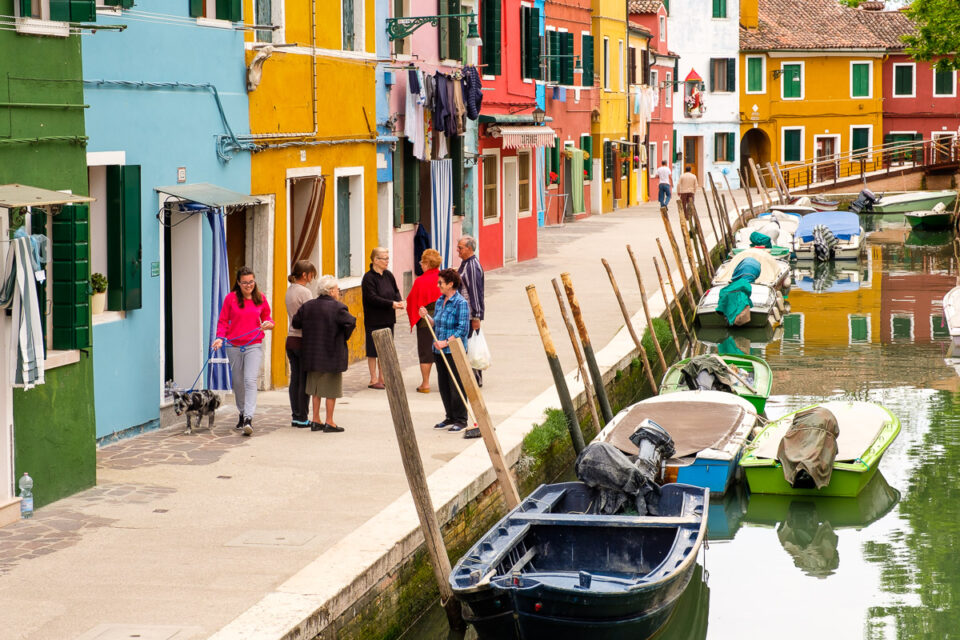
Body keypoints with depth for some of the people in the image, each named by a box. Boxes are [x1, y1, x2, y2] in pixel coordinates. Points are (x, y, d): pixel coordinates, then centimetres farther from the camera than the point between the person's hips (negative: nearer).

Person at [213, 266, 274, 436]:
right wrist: (220, 338, -12)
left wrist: (269, 324, -7)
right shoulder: (230, 298, -2)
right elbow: (223, 321, 4)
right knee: (238, 382, 11)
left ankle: (249, 419, -23)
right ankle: (242, 414, 31)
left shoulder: (260, 298, 3)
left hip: (254, 346, -1)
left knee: (250, 380, -16)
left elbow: (266, 317, 16)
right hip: (234, 346, 1)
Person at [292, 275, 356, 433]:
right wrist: (344, 337, -3)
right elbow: (351, 322, -21)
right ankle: (329, 422, 4)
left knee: (316, 389, 15)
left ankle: (315, 421, 17)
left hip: (313, 354, 6)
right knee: (331, 389, 2)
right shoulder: (337, 307, -13)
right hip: (332, 354, -6)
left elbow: (295, 322, 7)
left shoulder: (307, 306, 3)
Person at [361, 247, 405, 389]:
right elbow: (373, 298, -20)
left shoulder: (388, 275, 8)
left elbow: (395, 291, 15)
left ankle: (382, 378, 20)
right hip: (374, 320, -7)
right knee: (373, 350, 0)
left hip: (388, 319, 7)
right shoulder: (368, 278, -13)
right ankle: (374, 380, 7)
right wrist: (391, 304, -24)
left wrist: (399, 301, -7)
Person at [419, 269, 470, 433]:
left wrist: (446, 342, -21)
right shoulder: (440, 301, 11)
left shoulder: (461, 303, -13)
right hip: (439, 351, 8)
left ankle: (461, 420, 7)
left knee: (456, 386, -2)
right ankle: (450, 417, 24)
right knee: (443, 386, 13)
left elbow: (463, 329, -17)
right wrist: (426, 317, 0)